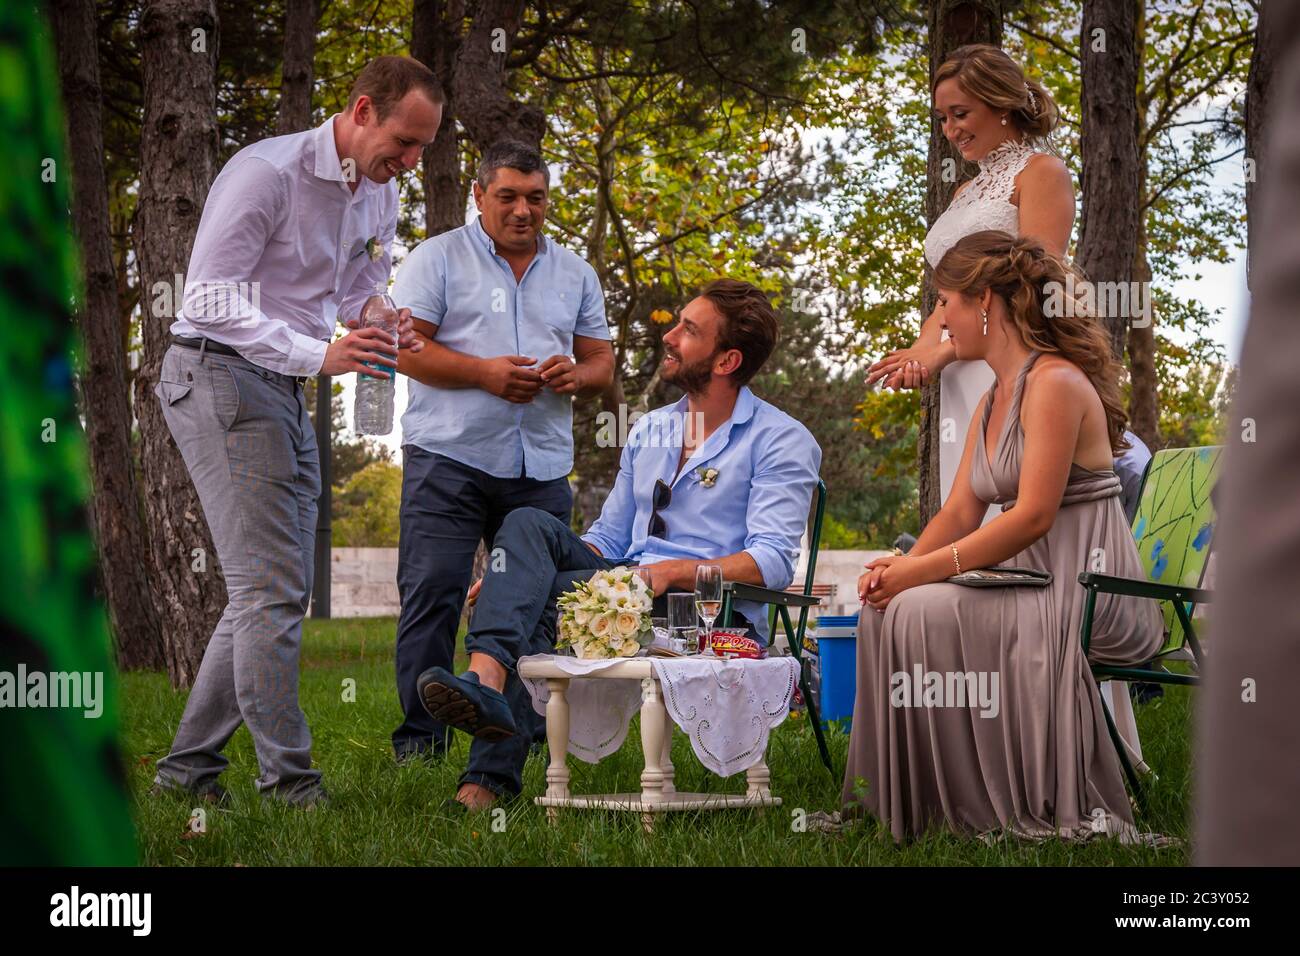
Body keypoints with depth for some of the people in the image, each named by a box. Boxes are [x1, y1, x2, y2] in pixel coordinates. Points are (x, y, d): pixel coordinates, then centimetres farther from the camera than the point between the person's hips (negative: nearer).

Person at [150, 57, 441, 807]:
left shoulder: (380, 198, 11)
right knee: (272, 589, -13)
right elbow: (212, 301, -20)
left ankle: (190, 765, 17)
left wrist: (390, 335, -6)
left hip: (283, 392, 9)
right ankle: (288, 781, -10)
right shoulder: (266, 173, -16)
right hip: (220, 377, -9)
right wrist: (320, 356, -30)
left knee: (277, 590, 10)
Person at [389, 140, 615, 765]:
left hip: (541, 469, 4)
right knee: (432, 596, -7)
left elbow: (601, 362, 17)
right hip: (449, 457, -4)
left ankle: (530, 733, 12)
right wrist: (484, 372, -15)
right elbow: (404, 347, -5)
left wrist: (576, 375, -7)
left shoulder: (574, 273, 17)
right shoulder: (438, 258, 4)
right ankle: (419, 736, -2)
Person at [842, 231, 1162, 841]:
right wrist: (905, 564, -8)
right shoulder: (993, 402, 18)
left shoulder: (1056, 383, -13)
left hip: (1090, 597, -9)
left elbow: (1033, 516, -21)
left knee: (926, 609, -24)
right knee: (887, 607, -4)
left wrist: (925, 570, -23)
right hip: (1034, 586, 9)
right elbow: (961, 511, 12)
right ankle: (903, 799, -3)